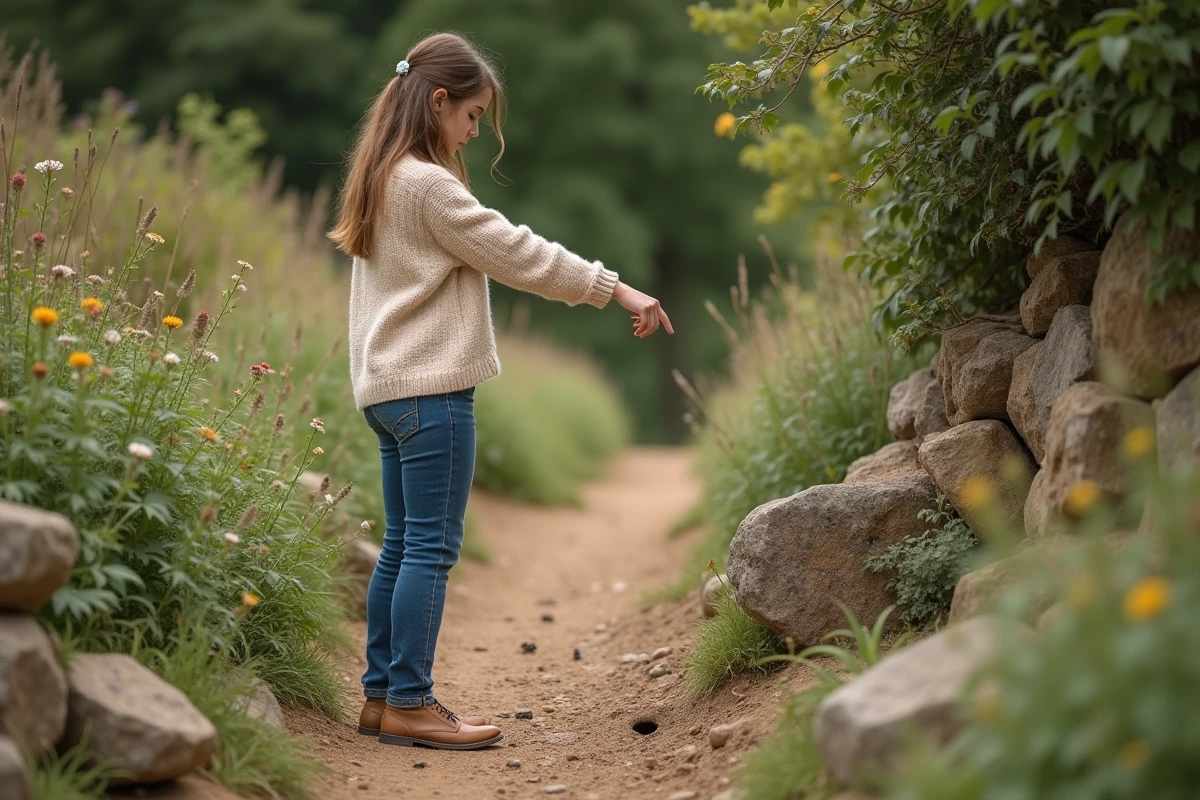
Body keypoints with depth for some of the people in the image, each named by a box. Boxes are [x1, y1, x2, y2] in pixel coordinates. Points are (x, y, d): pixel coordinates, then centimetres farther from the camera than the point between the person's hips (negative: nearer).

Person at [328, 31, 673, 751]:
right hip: (431, 387, -10)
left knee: (403, 545, 13)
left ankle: (380, 696, 17)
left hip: (390, 385, 10)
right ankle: (409, 704, -3)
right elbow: (516, 252, -14)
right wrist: (617, 290, -11)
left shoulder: (382, 180, 16)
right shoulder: (428, 184, -14)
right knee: (432, 548, -6)